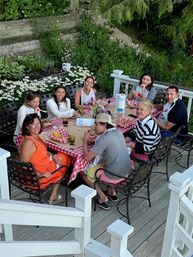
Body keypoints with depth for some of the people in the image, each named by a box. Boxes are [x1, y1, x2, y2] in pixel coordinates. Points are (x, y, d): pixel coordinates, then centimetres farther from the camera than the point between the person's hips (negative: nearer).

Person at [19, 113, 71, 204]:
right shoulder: (28, 142, -30)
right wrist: (41, 174, -25)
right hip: (36, 176, -8)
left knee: (62, 156, 18)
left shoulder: (36, 136, -2)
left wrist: (53, 156, -1)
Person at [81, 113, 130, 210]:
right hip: (126, 172, 8)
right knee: (98, 163, 32)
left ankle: (102, 198, 13)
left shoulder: (104, 139, -22)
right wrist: (95, 143, 7)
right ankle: (112, 192, 31)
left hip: (114, 176, -8)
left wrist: (85, 140, -9)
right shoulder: (118, 132, 1)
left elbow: (87, 157, -22)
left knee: (83, 171, 11)